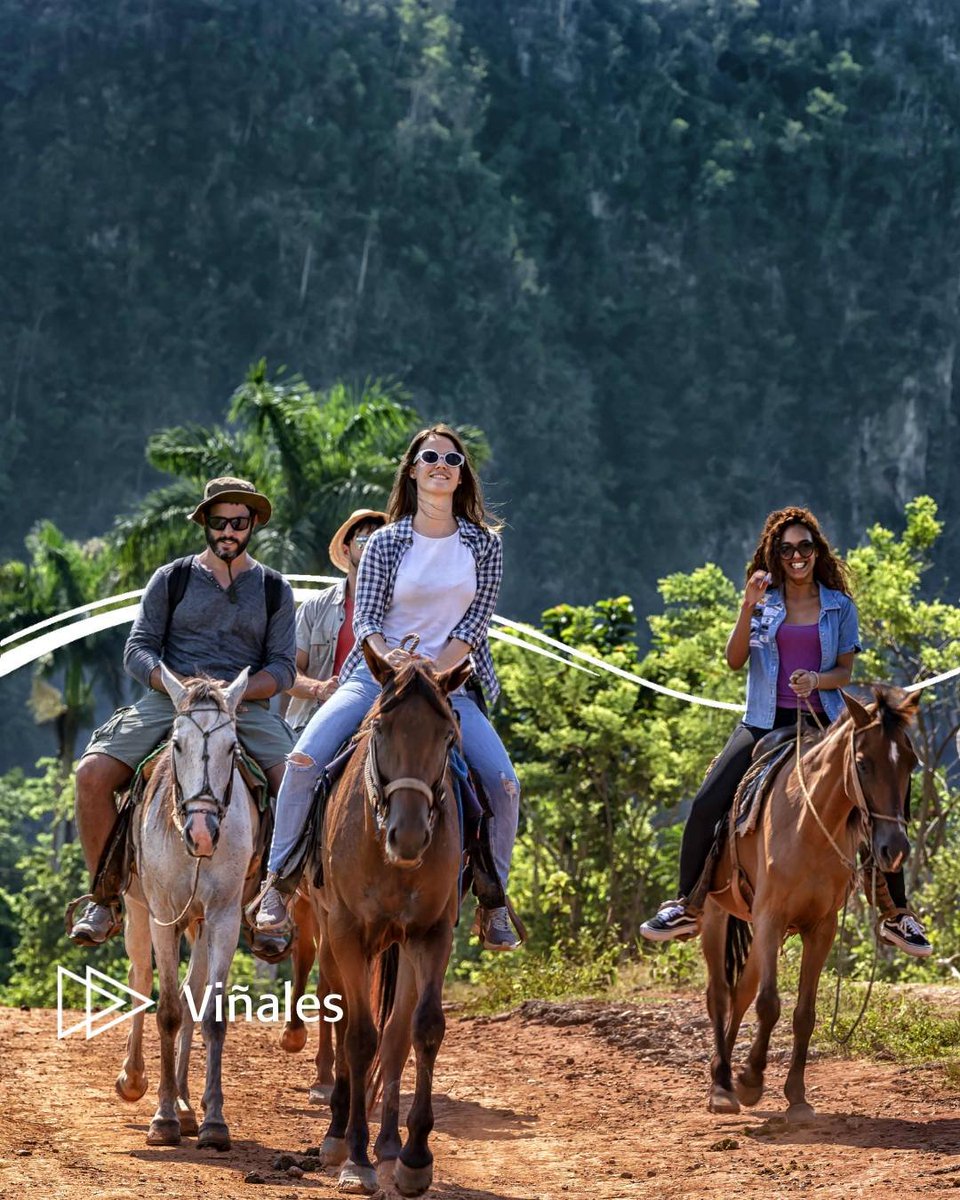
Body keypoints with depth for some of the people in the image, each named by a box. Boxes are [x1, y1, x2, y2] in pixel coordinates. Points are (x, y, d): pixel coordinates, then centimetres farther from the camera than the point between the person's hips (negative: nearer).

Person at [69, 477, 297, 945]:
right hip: (168, 702, 0)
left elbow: (283, 666, 7)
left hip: (247, 708, 0)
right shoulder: (171, 579, 12)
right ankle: (105, 897, -12)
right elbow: (137, 651, 6)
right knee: (92, 774, -23)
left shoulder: (274, 589, 13)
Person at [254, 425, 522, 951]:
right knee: (304, 759, -23)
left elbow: (477, 619, -1)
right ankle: (276, 879, -12)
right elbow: (366, 620, -3)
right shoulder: (385, 543, 2)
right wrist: (389, 659, -24)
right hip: (378, 676, -1)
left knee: (503, 782, -18)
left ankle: (493, 900, 0)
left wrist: (434, 670, -15)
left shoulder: (484, 543, 5)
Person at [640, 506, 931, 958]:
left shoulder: (839, 606, 6)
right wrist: (748, 608, -16)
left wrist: (817, 679, -17)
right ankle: (687, 906, 0)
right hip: (766, 723, 0)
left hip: (823, 722, 0)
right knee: (706, 805, -14)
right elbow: (734, 661, -4)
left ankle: (897, 914, 6)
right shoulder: (763, 603, 5)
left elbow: (846, 671, 4)